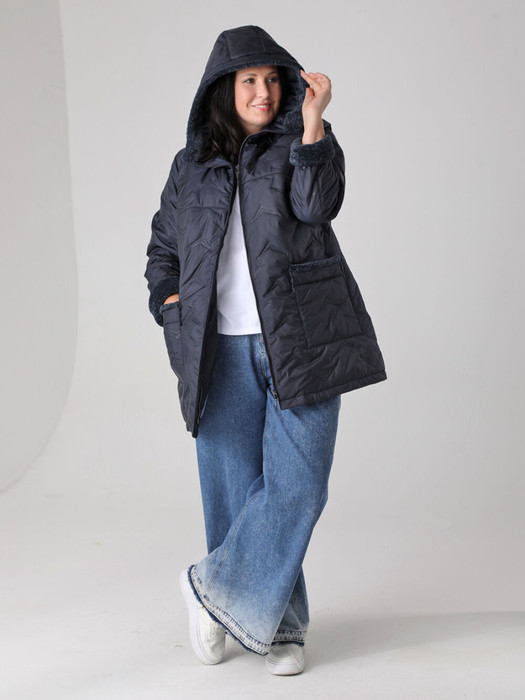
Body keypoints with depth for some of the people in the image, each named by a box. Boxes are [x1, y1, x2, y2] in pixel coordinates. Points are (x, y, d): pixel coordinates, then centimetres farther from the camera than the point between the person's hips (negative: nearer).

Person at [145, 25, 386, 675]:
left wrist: (313, 121, -21)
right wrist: (176, 316, 7)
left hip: (299, 344, -2)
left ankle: (216, 587, 9)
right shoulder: (190, 168, 12)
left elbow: (317, 205, -14)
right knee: (237, 488, 3)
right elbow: (162, 250, 22)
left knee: (295, 485, -8)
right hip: (224, 350, 2)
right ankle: (277, 625, 16)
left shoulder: (301, 144, 6)